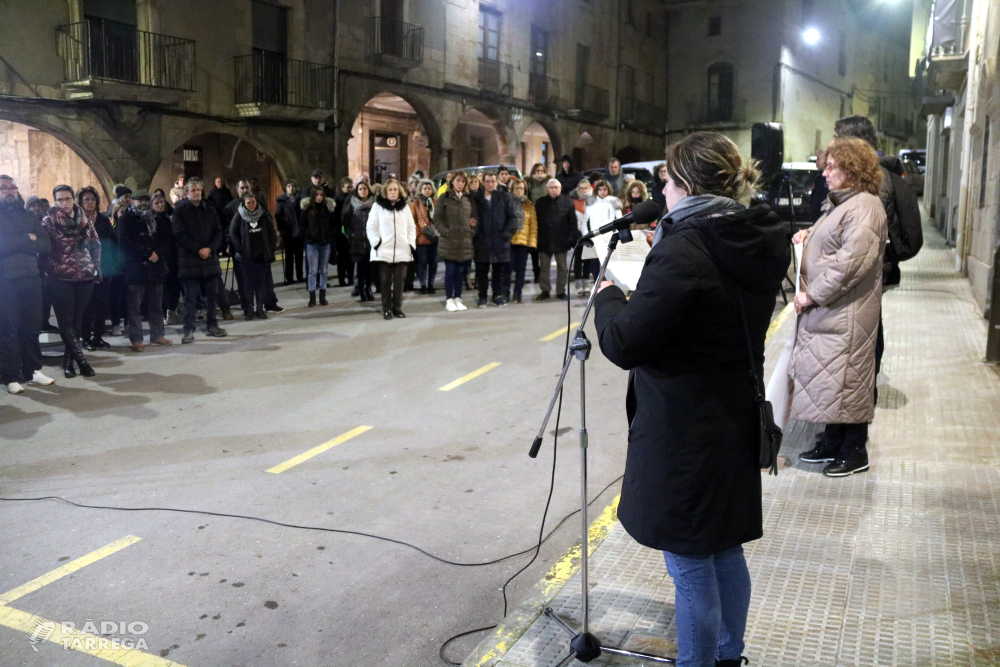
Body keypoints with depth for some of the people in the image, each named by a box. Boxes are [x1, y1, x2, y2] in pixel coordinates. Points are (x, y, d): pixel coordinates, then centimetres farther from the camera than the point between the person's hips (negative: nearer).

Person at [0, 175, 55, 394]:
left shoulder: (29, 216, 12)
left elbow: (46, 245, 0)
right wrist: (27, 239, -10)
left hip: (31, 279, 4)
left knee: (31, 328, 9)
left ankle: (32, 370, 19)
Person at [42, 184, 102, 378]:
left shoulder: (85, 220, 7)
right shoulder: (48, 222, -1)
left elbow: (96, 246, 12)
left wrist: (96, 269, 5)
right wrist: (45, 274, -6)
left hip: (85, 277, 3)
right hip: (59, 279, -3)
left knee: (77, 320, 6)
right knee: (66, 321, -4)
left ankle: (69, 360, 14)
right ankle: (80, 359, 1)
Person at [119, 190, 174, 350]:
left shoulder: (159, 218, 12)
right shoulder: (127, 218, 3)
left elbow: (168, 238, 6)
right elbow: (125, 241, -7)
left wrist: (158, 253, -11)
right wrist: (147, 253, -13)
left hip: (156, 267, 3)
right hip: (135, 268, -3)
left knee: (156, 305, 10)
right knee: (134, 306, -2)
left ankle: (157, 335, 20)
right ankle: (136, 339, 2)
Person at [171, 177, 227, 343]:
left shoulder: (209, 210, 11)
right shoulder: (179, 211, -1)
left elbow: (218, 232, 8)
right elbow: (180, 235, -8)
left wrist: (210, 249, -9)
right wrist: (198, 250, -13)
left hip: (210, 258, 4)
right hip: (189, 261, -4)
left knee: (212, 295, 10)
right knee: (190, 297, -2)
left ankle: (211, 326, 23)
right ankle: (188, 330, 4)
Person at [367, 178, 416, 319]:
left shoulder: (404, 206, 13)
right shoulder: (378, 206, 3)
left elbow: (411, 227, 14)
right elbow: (371, 227, 1)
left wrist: (411, 244, 4)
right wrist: (376, 243, -9)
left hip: (402, 251, 2)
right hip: (384, 251, -2)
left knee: (399, 281, 2)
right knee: (385, 281, 1)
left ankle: (397, 308, 12)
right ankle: (386, 309, 8)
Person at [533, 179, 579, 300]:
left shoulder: (568, 202, 1)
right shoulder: (540, 203, 7)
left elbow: (573, 222, 0)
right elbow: (536, 222, 5)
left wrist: (572, 238, -7)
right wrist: (537, 240, -2)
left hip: (561, 241, -1)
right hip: (544, 241, 1)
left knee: (562, 267, 6)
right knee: (544, 267, 5)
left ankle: (561, 291, 15)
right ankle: (545, 291, 14)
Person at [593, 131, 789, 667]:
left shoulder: (682, 251, -22)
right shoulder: (758, 244, 4)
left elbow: (625, 344, -22)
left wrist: (608, 296, -3)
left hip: (682, 436, -9)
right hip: (734, 423, 9)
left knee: (691, 568, 5)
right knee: (726, 551, 23)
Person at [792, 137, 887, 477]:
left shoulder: (864, 207, -15)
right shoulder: (839, 203, 16)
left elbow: (851, 262, -23)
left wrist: (813, 295, -19)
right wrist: (808, 237, 10)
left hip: (847, 313, -10)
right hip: (825, 311, 10)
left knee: (847, 377, 0)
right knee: (828, 376, 15)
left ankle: (855, 452, 14)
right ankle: (832, 443, 28)